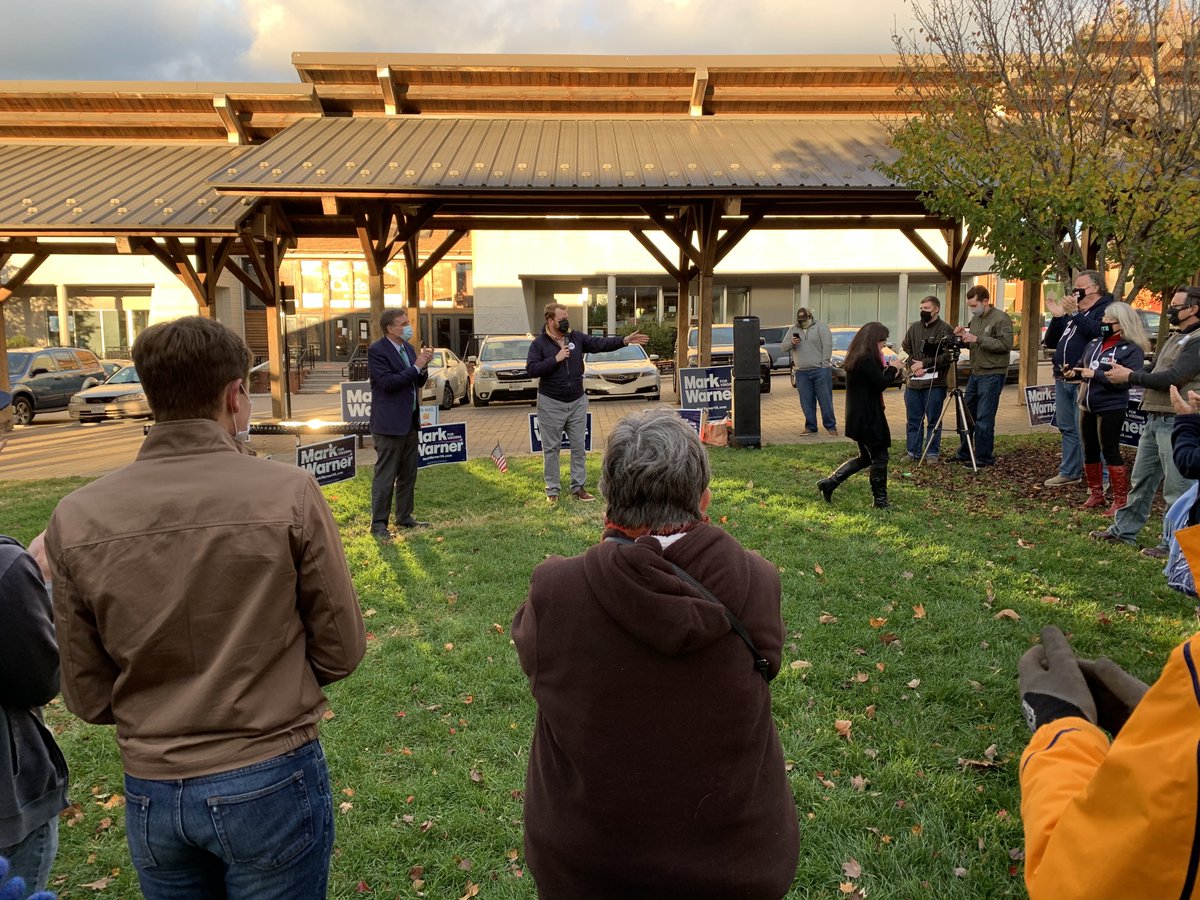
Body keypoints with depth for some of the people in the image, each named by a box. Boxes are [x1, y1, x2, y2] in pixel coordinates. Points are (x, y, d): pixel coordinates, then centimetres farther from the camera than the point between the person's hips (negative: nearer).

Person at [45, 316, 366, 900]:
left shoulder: (76, 518, -9)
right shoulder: (289, 493, -18)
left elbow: (87, 696, -1)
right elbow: (340, 649, -9)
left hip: (150, 794, 3)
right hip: (271, 782, -3)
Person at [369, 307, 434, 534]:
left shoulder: (408, 348, 12)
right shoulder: (376, 350, -12)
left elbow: (419, 383, 16)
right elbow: (388, 382, -21)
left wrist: (424, 366, -3)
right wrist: (416, 367, -19)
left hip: (410, 421, 8)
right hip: (389, 423, -8)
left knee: (408, 475, 14)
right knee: (385, 476, -3)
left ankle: (405, 517, 25)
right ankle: (378, 524, 4)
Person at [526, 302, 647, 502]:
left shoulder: (576, 338, 5)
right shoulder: (539, 344, -6)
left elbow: (600, 344, 3)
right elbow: (532, 369, -15)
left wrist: (624, 340, -6)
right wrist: (556, 359, -19)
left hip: (577, 402, 4)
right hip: (551, 404, -4)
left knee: (579, 447, 8)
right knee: (551, 448, 3)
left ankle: (578, 487, 17)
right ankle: (552, 490, 13)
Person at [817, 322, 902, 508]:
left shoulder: (856, 357, 12)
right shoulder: (867, 360, -19)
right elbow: (881, 384, -18)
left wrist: (890, 371, 3)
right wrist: (892, 369, -1)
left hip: (859, 416, 10)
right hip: (867, 417, -10)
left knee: (865, 457, 19)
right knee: (880, 457, 2)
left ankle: (829, 483, 18)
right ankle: (880, 500, 12)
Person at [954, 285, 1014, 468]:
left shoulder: (1001, 318, -10)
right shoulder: (975, 318, 14)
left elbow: (1006, 344, -19)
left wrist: (977, 339, -22)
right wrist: (963, 335, 1)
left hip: (992, 375, -8)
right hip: (976, 373, 8)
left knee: (984, 419, -7)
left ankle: (985, 458, 3)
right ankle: (964, 454, 24)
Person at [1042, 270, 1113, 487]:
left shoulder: (1107, 308, -2)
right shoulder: (1071, 311, 21)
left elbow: (1098, 332, -22)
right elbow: (1050, 342, 16)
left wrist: (1075, 313, -22)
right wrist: (1056, 316, 3)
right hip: (1062, 380, 8)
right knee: (1067, 428, 13)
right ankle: (1069, 472, 22)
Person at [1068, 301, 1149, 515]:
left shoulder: (1132, 349, -10)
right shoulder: (1095, 344, 10)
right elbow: (1082, 366, 20)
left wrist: (1095, 374, -22)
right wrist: (1071, 372, -2)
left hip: (1111, 408, -7)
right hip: (1087, 406, 7)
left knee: (1110, 452, -5)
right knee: (1090, 451, 13)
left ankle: (1121, 501, 4)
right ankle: (1096, 494, 27)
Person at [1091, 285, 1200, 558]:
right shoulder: (1174, 339, 19)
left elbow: (1173, 378, -20)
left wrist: (1131, 376, -13)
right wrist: (1127, 374, 2)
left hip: (1177, 422, -10)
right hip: (1155, 419, 10)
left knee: (1177, 486, -1)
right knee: (1141, 480, 16)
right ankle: (1124, 530, 26)